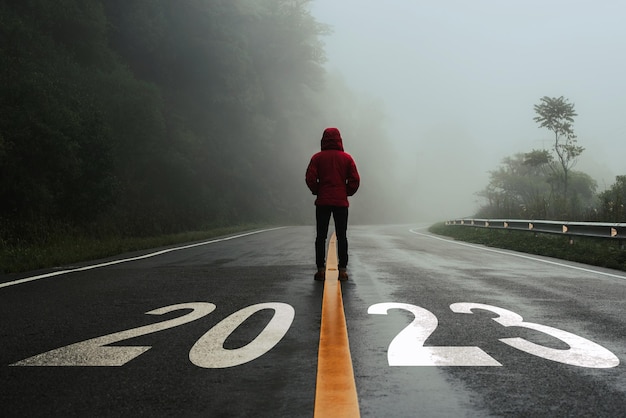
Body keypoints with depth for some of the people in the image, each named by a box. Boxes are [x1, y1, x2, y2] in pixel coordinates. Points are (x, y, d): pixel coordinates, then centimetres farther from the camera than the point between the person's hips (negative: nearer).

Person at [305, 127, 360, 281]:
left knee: (321, 236, 4)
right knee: (342, 236, 5)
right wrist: (347, 193, 11)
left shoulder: (317, 158, -2)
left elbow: (310, 178, -9)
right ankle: (342, 270, 3)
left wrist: (317, 192, 7)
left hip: (322, 202, -1)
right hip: (341, 202, 1)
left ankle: (321, 270, 1)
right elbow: (355, 180, -3)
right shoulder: (346, 158, 1)